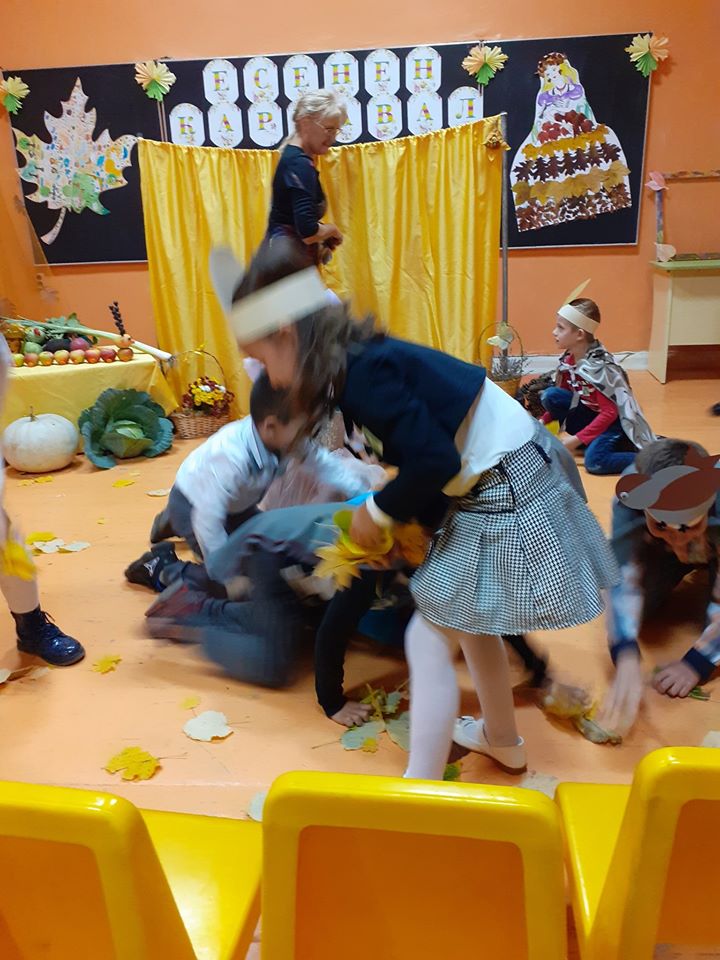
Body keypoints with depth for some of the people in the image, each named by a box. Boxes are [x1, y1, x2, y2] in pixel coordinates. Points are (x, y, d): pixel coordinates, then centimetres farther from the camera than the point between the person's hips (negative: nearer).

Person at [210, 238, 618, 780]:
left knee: (429, 642, -3)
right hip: (503, 486, 10)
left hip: (500, 500, -10)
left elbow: (435, 461, -28)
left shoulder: (363, 372, -23)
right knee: (468, 623, 26)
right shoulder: (364, 358, 6)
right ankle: (502, 740, 47)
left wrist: (378, 512, -12)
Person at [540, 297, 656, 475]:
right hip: (592, 413, 8)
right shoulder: (568, 359, -4)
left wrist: (577, 439, -26)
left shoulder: (598, 366, -27)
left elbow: (610, 412, -26)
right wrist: (543, 421, -4)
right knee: (551, 395, -11)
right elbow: (560, 398, 9)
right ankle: (590, 440, -2)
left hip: (616, 420, -8)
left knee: (594, 461, -30)